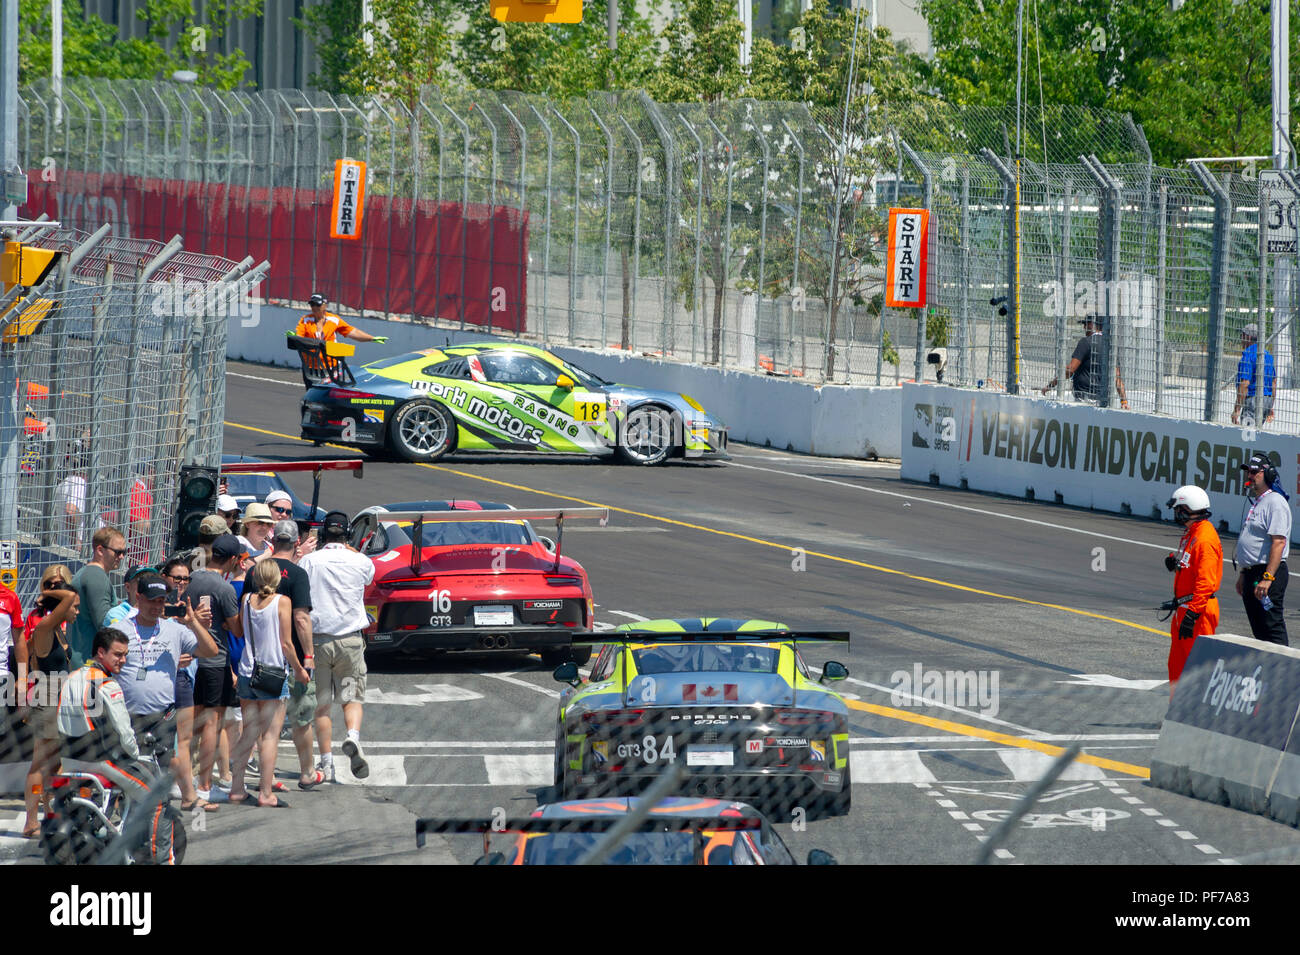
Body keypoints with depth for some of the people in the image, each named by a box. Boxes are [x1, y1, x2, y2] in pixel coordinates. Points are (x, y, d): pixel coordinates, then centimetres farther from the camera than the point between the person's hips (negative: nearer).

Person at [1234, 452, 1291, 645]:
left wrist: (1267, 578, -27)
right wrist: (1242, 576, 24)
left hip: (1269, 571, -10)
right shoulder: (1256, 503, 18)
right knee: (1259, 630, 12)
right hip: (1251, 572, 10)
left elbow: (1278, 542, -22)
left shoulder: (1276, 502, -14)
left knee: (1272, 627, -13)